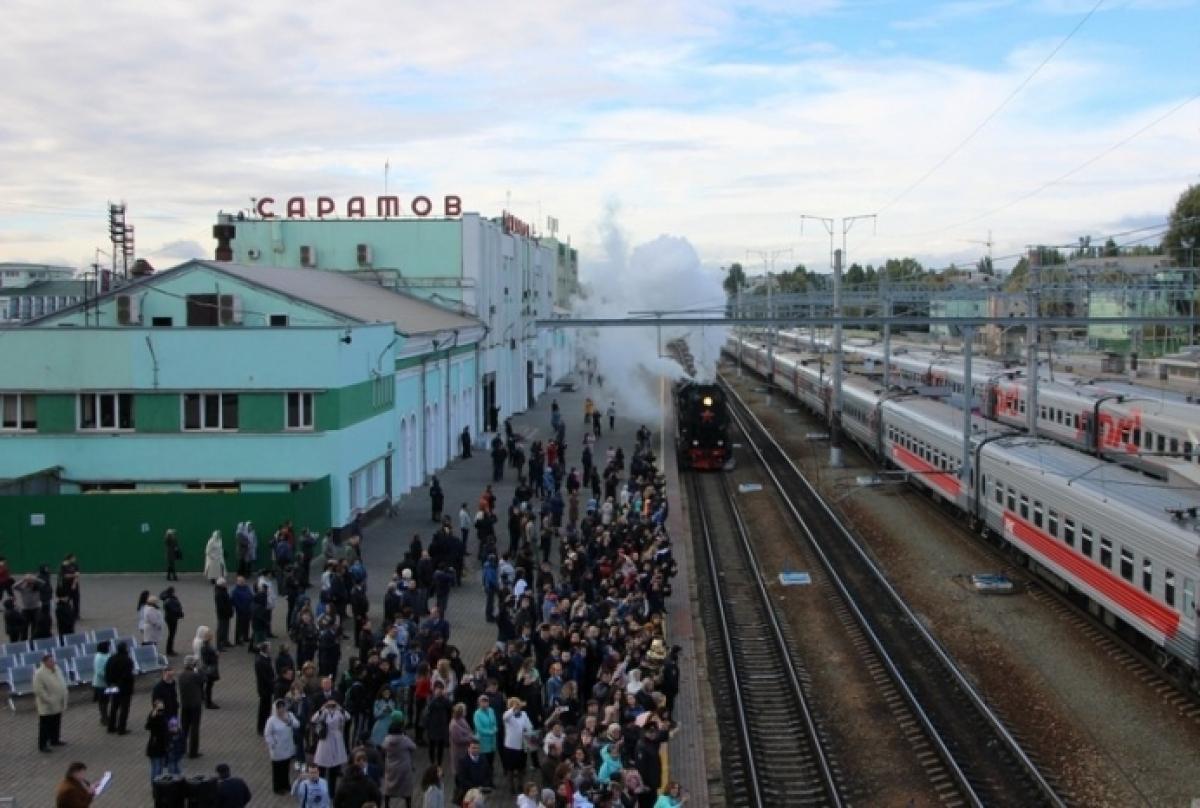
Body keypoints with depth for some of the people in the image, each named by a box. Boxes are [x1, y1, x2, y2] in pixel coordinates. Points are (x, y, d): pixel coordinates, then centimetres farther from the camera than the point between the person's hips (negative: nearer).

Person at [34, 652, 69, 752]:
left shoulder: (57, 669, 4)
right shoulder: (39, 673, -21)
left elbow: (62, 683, 13)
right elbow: (39, 690, -23)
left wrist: (64, 697, 5)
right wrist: (49, 700, -22)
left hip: (57, 704, 8)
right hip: (46, 706, -8)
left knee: (56, 724, 19)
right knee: (45, 726, -1)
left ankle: (54, 740, 34)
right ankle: (42, 745, 7)